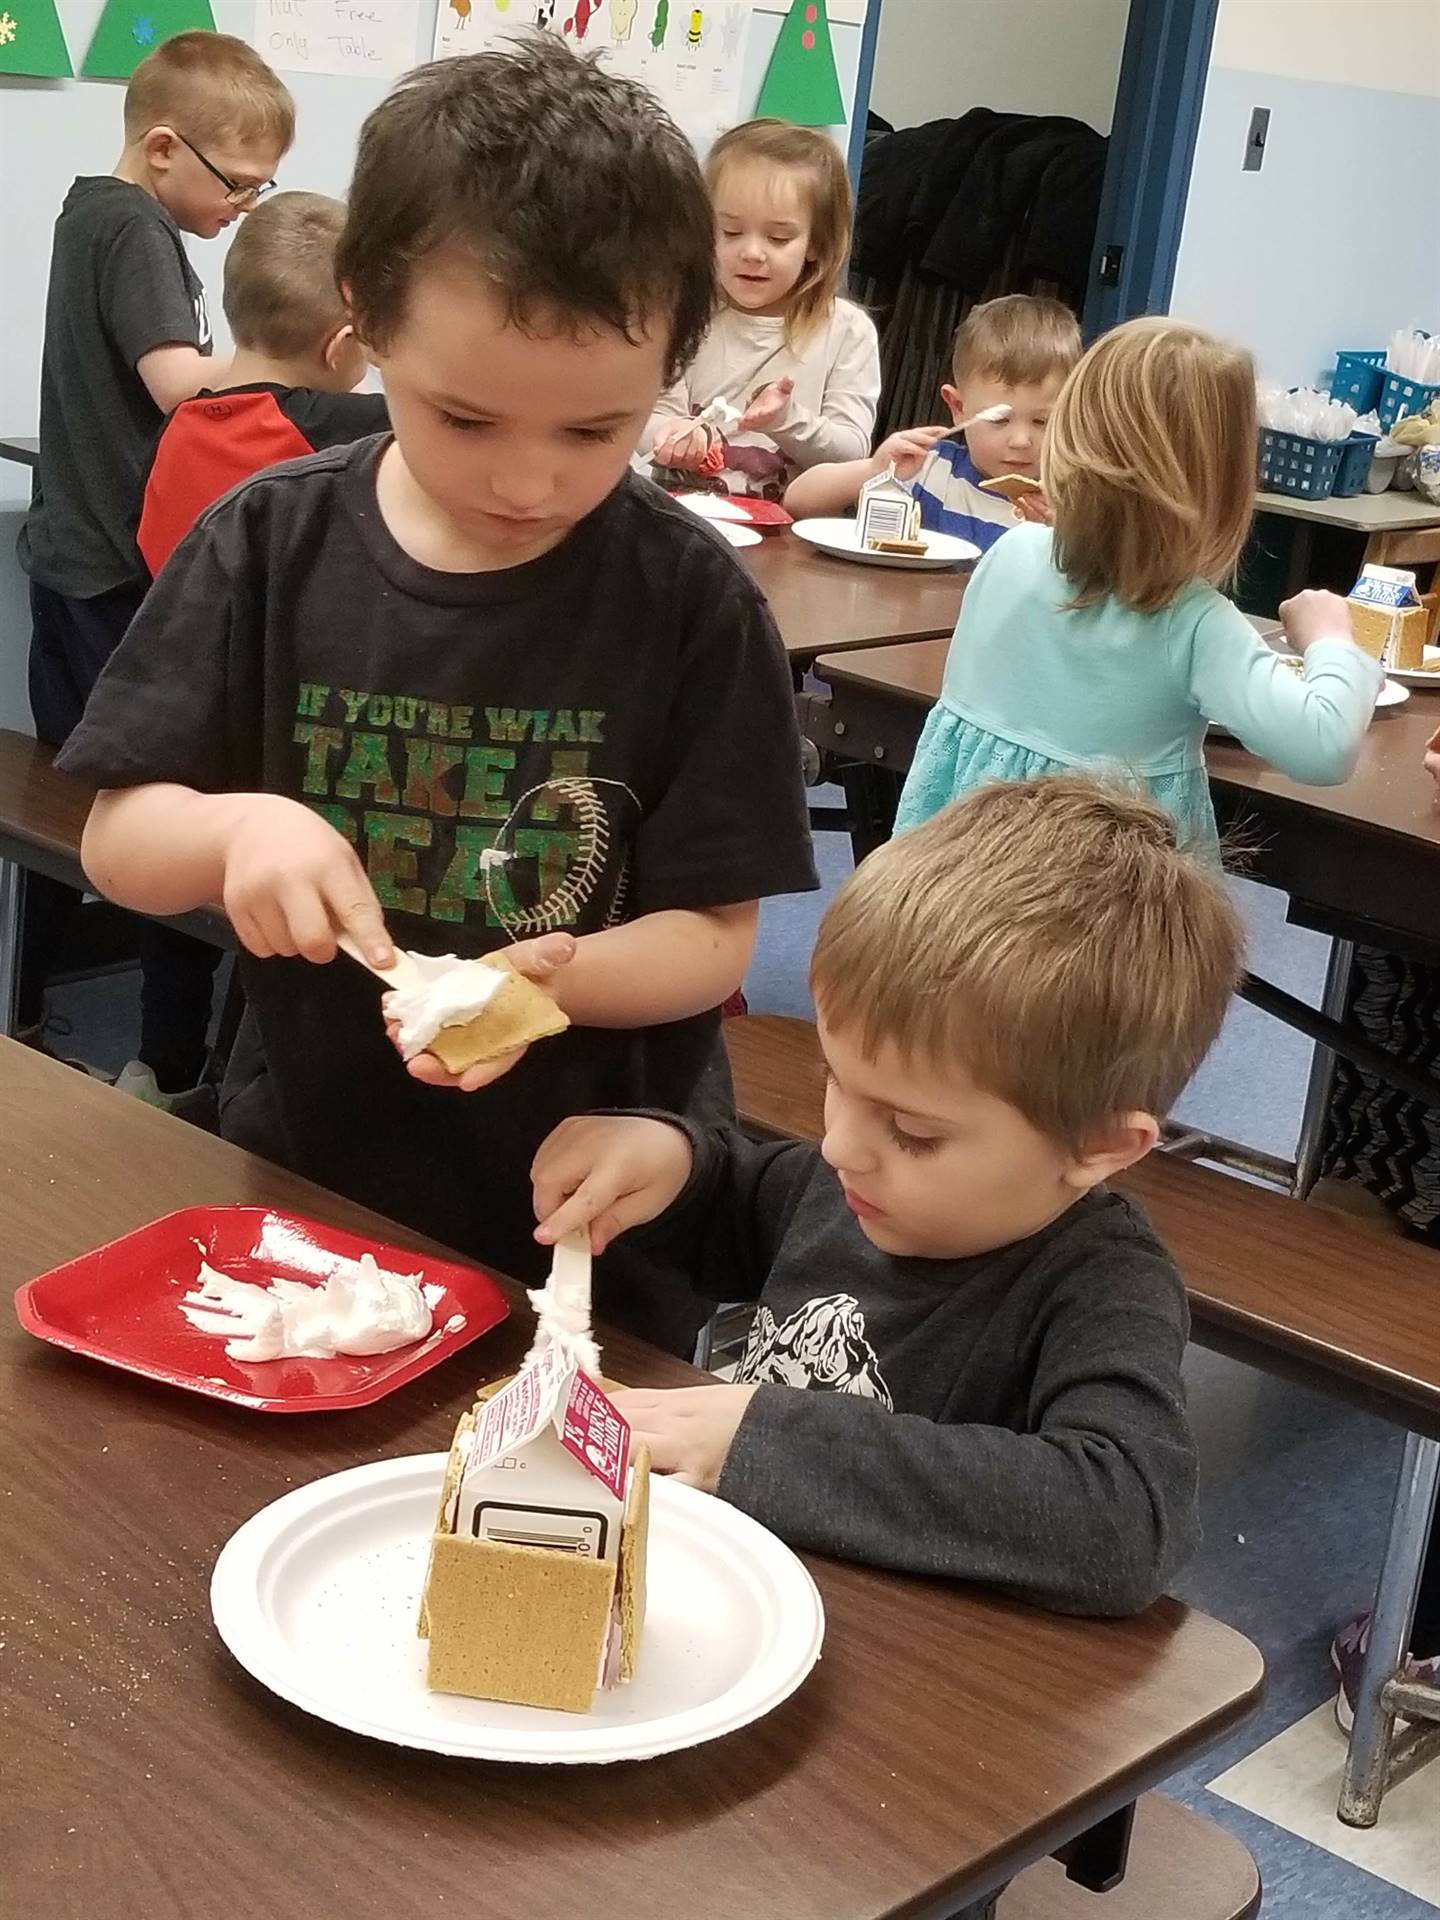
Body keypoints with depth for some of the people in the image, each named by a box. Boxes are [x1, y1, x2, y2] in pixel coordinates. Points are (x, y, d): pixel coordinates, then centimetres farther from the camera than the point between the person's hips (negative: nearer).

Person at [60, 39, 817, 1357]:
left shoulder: (691, 601, -14)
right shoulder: (270, 545, -8)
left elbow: (718, 938, -12)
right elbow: (118, 840, -3)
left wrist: (550, 975, -31)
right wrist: (236, 825, -25)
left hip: (596, 1221, -2)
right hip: (301, 1172, 3)